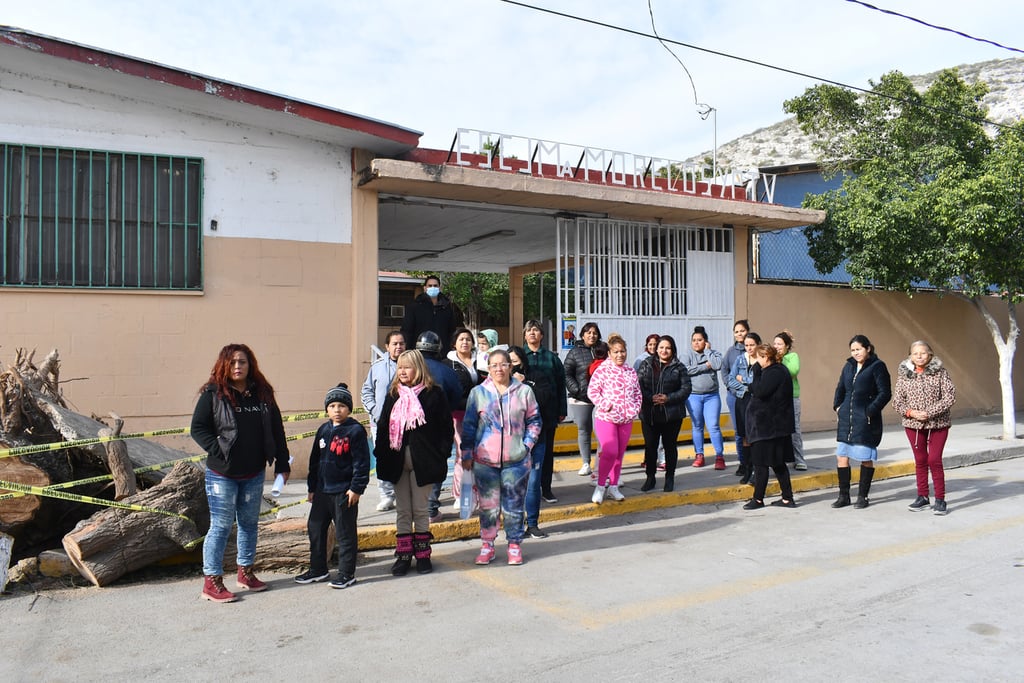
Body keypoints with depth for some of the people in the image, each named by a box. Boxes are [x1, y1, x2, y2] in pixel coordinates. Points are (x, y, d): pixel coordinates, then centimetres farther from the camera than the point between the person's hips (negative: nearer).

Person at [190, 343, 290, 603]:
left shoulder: (262, 394, 4)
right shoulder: (213, 394, -7)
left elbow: (276, 431, 7)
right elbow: (197, 428, -7)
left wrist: (282, 464, 5)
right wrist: (218, 450, -17)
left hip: (254, 474, 5)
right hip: (222, 474, -4)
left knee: (250, 523, 15)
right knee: (221, 526, 0)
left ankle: (245, 573, 30)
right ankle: (211, 582, 11)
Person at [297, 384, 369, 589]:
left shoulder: (355, 431, -11)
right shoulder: (323, 430, 9)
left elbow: (361, 462, -12)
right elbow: (315, 460, 16)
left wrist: (356, 488, -15)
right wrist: (311, 487, 16)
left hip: (345, 492, -7)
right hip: (322, 491, 7)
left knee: (345, 533, 3)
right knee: (315, 529, 14)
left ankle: (347, 573, 15)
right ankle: (318, 569, 30)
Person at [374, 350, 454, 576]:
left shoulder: (433, 394, -4)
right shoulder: (393, 395, 8)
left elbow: (446, 426, -4)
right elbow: (384, 426, 9)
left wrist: (441, 455, -10)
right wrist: (381, 453, 0)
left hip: (423, 461, -4)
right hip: (398, 461, 4)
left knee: (421, 510, 7)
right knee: (402, 510, 10)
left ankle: (423, 554, 20)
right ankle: (403, 555, 19)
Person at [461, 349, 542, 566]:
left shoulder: (524, 391, 3)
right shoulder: (478, 392, 3)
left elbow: (534, 421, 10)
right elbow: (468, 425, 5)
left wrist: (527, 444, -1)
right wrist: (467, 454, 2)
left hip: (516, 460, 0)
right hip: (485, 460, 0)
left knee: (513, 507, 7)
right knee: (488, 506, 7)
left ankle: (514, 545, 20)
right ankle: (487, 545, 20)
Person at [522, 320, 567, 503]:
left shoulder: (552, 357, 7)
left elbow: (561, 384, 5)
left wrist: (561, 410, 0)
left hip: (548, 411, 1)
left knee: (547, 450, 8)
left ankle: (546, 488, 18)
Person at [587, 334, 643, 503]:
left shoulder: (631, 371, 10)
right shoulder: (602, 370, -8)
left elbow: (638, 393, 18)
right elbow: (592, 391, -9)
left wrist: (635, 408, 4)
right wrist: (605, 406, -16)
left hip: (626, 419, 6)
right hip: (606, 418, -5)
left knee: (619, 454, 11)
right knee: (610, 452, -14)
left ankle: (613, 487, 24)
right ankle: (600, 486, 2)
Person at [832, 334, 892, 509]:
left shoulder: (877, 366, -5)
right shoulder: (849, 365, 13)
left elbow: (885, 393, -9)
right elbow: (840, 388, 23)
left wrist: (871, 411, -15)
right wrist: (837, 406, 9)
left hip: (866, 421, -6)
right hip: (846, 419, 6)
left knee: (866, 459, 3)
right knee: (841, 456, 5)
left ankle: (862, 496, 16)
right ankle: (844, 496, 15)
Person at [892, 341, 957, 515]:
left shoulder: (940, 372, -6)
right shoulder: (904, 374, 1)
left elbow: (950, 396, -11)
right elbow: (897, 400, 3)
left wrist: (930, 412, -18)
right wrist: (911, 412, -14)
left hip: (937, 424, -3)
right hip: (913, 424, 3)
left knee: (934, 460, -4)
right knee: (920, 461, 10)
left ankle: (940, 499, 8)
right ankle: (922, 497, 21)